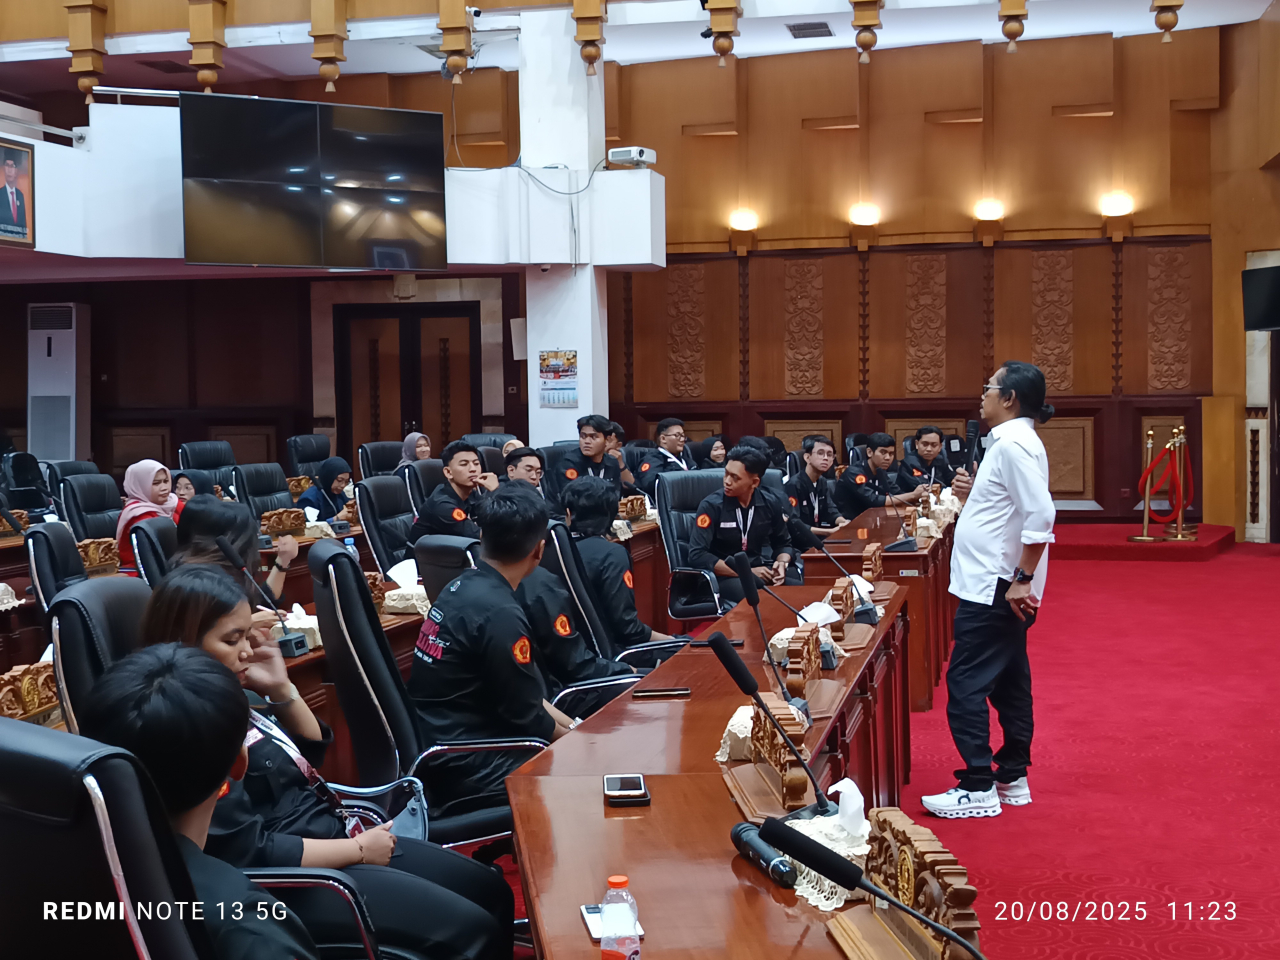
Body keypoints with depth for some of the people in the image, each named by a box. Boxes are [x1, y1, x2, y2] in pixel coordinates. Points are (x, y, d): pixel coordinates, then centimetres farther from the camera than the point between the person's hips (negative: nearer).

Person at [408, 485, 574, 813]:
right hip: (464, 770, -9)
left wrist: (576, 729, 12)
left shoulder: (464, 587, 5)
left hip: (444, 745, 9)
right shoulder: (499, 612, -23)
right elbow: (527, 717, -15)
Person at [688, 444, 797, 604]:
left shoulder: (770, 505, 1)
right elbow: (697, 555, -18)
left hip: (759, 572, 5)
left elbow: (783, 544, 17)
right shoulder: (711, 506, -11)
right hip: (723, 577, -5)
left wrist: (781, 564, -7)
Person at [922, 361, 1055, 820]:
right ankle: (1012, 778, 22)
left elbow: (1040, 515, -24)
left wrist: (1021, 579, -23)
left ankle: (978, 787, -4)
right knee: (1008, 683, 14)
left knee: (966, 684, -7)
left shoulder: (1014, 444, -16)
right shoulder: (1012, 441, 15)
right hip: (998, 588, 11)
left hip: (994, 588, -11)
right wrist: (974, 494, 6)